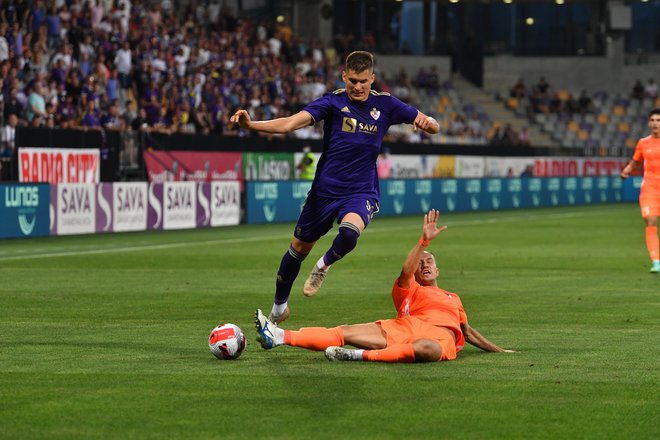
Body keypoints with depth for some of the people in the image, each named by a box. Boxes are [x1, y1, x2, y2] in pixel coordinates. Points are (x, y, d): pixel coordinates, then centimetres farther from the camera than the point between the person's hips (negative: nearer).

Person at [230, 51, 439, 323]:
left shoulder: (385, 105, -2)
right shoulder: (333, 102, -8)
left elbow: (433, 128, 4)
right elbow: (292, 123, -21)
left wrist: (426, 122, -22)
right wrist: (251, 125, -38)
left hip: (362, 192, -1)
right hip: (325, 190, 1)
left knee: (349, 232, -33)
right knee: (298, 249, 11)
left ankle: (325, 265, 0)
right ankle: (279, 306, 37)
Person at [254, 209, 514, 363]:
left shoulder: (454, 298, 38)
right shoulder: (409, 291, 27)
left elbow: (467, 331, 43)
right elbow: (406, 272, 5)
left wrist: (499, 350, 39)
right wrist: (424, 241, -7)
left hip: (441, 337, 0)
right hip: (406, 326, 0)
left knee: (428, 348, -42)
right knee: (347, 332, -18)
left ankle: (361, 355, -50)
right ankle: (279, 337, -32)